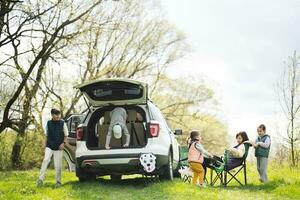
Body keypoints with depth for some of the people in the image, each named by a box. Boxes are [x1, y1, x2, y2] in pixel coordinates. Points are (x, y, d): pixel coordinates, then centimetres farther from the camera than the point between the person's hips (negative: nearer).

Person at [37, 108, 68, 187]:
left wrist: (63, 143, -8)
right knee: (46, 160, -17)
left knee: (58, 165, 1)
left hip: (58, 147, -1)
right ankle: (41, 179, -15)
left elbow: (66, 135, 6)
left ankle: (58, 181, 12)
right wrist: (45, 143, 7)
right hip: (49, 146, 1)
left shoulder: (62, 123, 1)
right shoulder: (48, 123, 6)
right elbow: (47, 135, 16)